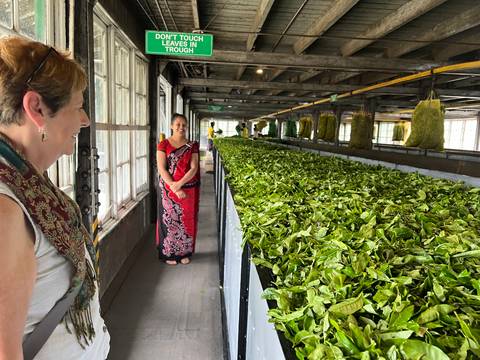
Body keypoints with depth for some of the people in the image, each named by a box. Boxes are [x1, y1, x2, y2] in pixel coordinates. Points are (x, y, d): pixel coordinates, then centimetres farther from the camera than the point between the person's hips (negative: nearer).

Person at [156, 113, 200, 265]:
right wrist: (174, 188, -16)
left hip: (189, 189, 2)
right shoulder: (163, 144, -2)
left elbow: (194, 168, -6)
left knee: (187, 220, 9)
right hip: (168, 189, -1)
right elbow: (161, 169, -8)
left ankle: (185, 252, 25)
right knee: (169, 220, 5)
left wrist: (179, 184, -19)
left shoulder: (192, 145, 3)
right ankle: (169, 253, 21)